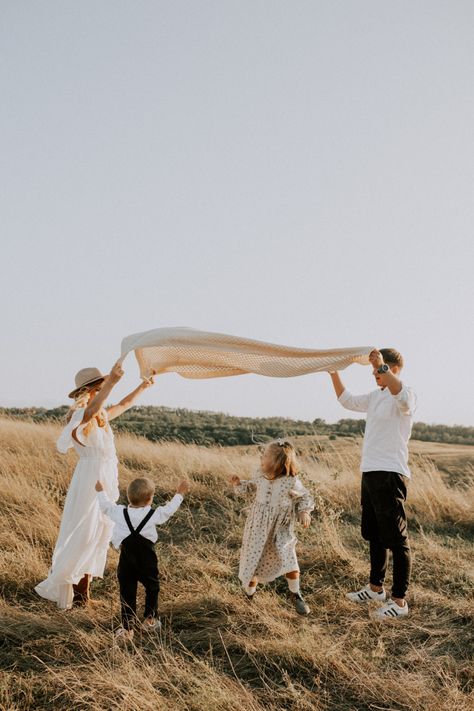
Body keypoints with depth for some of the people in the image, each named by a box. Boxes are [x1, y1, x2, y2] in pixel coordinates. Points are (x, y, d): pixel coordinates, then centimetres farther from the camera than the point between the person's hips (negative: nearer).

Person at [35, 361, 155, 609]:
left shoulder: (102, 417, 12)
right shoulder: (80, 416, -14)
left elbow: (124, 405, 30)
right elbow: (91, 409, -38)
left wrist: (142, 386, 24)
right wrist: (110, 383, -53)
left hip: (107, 479, 9)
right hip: (91, 478, -9)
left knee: (99, 533, 11)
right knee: (83, 532, -5)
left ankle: (83, 586, 19)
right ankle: (59, 583, 7)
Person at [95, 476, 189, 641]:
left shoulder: (119, 513, -6)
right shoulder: (154, 515, -10)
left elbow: (105, 505, 9)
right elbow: (169, 509, 3)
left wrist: (100, 491, 27)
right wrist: (180, 493, 17)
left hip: (126, 562, 1)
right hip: (147, 562, -1)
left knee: (127, 593, 6)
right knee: (152, 587, 22)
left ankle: (127, 628, 4)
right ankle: (150, 620, 30)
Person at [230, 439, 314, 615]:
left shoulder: (291, 483, -21)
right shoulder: (260, 475, -8)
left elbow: (306, 497, -5)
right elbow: (252, 486, 15)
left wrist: (304, 512, -21)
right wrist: (239, 484, -2)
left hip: (280, 533, -3)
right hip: (258, 530, 3)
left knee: (289, 562, -10)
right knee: (253, 561, 9)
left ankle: (295, 595, 15)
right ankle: (249, 588, 40)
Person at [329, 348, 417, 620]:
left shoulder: (407, 396, -10)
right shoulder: (375, 397, 17)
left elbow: (403, 397, -36)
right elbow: (347, 400, 30)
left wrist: (383, 367, -42)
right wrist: (334, 373, 20)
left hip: (390, 475, -10)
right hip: (370, 473, 10)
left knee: (396, 539, -5)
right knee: (374, 535, 20)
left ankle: (400, 600, 1)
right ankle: (376, 587, 34)